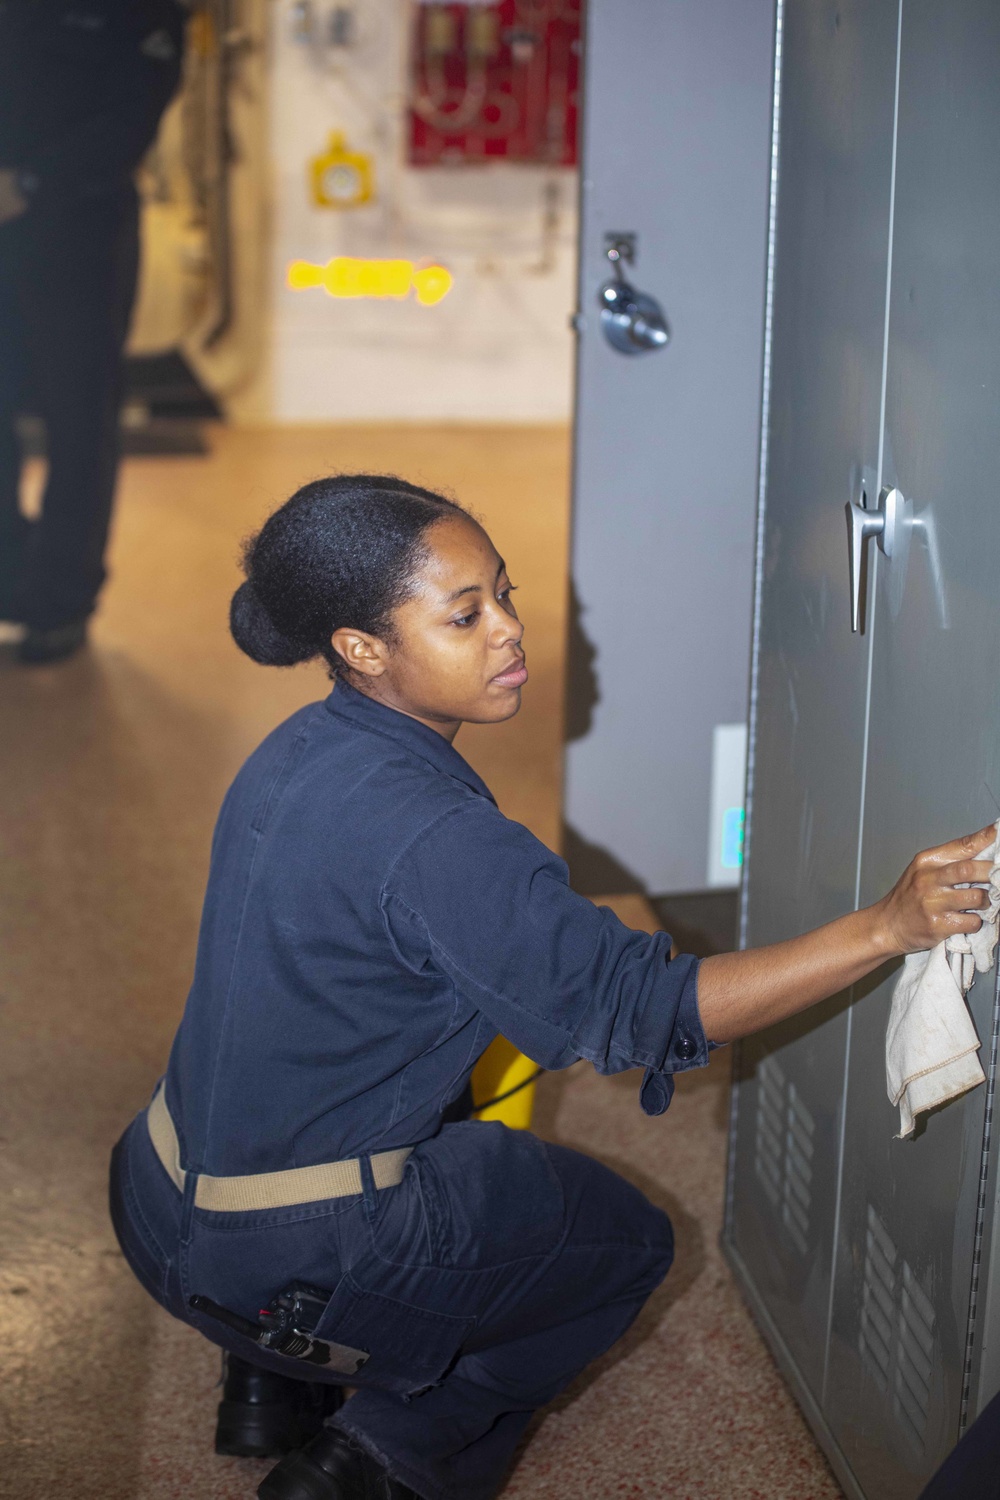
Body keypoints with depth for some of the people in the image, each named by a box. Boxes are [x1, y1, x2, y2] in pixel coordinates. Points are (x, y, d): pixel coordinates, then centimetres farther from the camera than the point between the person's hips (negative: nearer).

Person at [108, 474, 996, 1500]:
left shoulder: (303, 754, 1)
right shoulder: (425, 837, -28)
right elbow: (640, 1011, -28)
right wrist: (885, 928, -32)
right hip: (283, 1261, -8)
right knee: (630, 1241, 14)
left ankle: (273, 1382, 28)